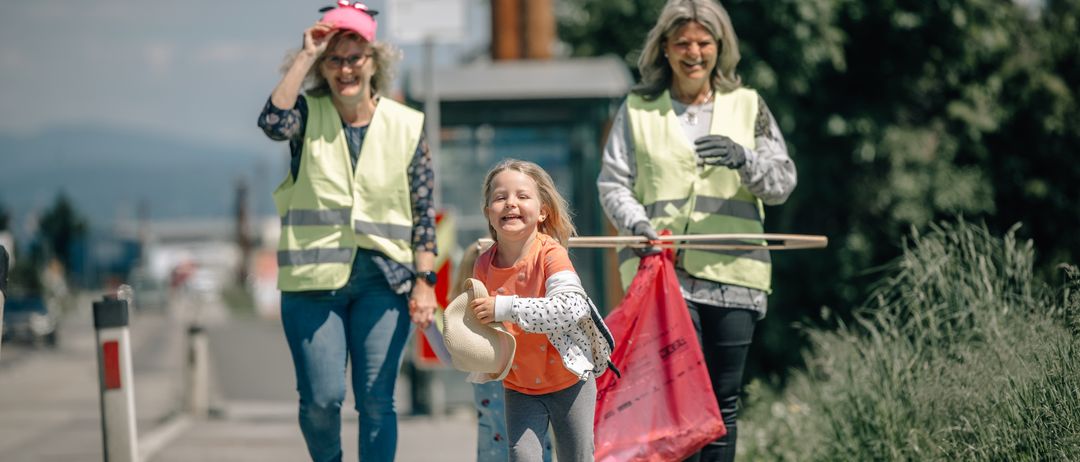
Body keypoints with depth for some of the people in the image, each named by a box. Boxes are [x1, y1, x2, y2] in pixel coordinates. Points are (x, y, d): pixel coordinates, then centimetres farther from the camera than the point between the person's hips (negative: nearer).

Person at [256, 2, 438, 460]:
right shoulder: (308, 116, 4)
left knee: (376, 401, -2)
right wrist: (306, 56, -14)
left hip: (383, 280, 1)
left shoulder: (406, 126, 6)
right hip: (313, 279, 0)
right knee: (321, 398, -4)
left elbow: (423, 212, 6)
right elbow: (272, 122, -20)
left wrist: (424, 282, -1)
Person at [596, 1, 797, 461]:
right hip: (664, 272, -2)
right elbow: (612, 182, 7)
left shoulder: (747, 106, 13)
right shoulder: (638, 108, 10)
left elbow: (782, 182, 6)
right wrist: (635, 221, -14)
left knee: (724, 401, 6)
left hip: (731, 274, 2)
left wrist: (743, 158, -15)